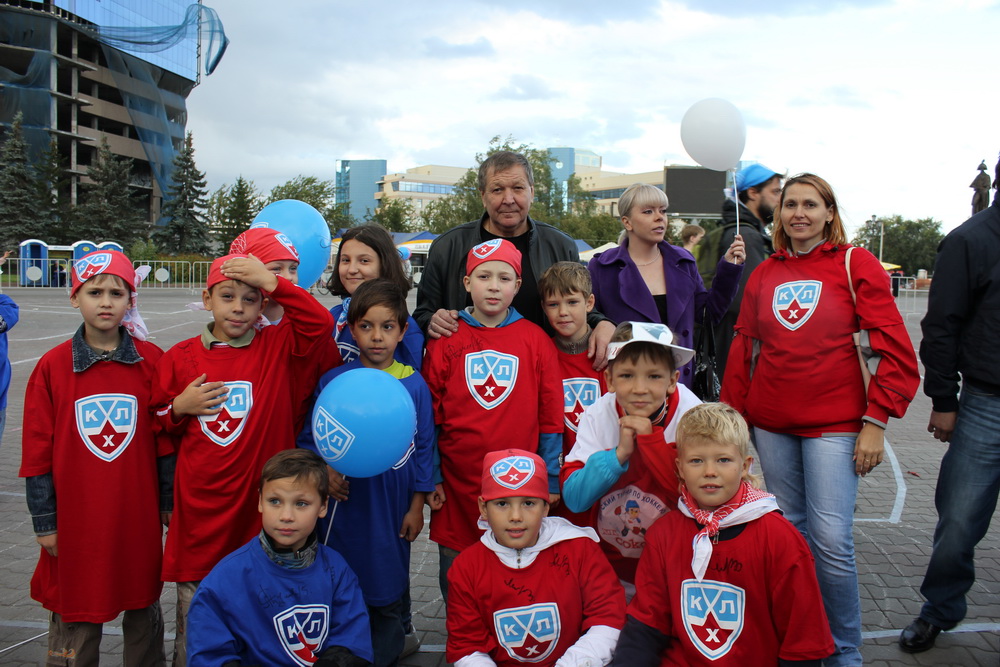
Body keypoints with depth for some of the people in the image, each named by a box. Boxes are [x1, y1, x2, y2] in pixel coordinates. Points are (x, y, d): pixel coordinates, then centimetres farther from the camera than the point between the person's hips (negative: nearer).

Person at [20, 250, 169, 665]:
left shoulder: (152, 361, -3)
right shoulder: (53, 366, -4)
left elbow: (165, 438, 2)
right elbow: (38, 450, -1)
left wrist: (170, 503, 4)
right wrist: (44, 521, 0)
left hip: (139, 516, 1)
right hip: (76, 518, -1)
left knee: (143, 607, 14)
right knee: (75, 609, 10)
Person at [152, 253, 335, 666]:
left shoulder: (277, 347, -1)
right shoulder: (180, 357, 3)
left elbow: (321, 324, -17)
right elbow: (160, 426, 13)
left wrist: (272, 283, -19)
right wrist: (179, 407, -8)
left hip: (260, 504, -1)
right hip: (200, 509, 1)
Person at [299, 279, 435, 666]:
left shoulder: (414, 385, -4)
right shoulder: (332, 382, -5)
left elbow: (423, 448, 2)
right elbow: (308, 439, 3)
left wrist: (417, 506, 3)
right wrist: (323, 471, -14)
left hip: (392, 512, 0)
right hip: (344, 508, 0)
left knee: (388, 592, 14)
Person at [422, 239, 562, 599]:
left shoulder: (536, 340, -1)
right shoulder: (445, 340, 0)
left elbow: (550, 417, 2)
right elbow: (429, 415, 3)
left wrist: (550, 478, 2)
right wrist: (431, 478, 2)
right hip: (457, 483, 1)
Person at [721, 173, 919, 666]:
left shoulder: (855, 264, -1)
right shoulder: (764, 274, 10)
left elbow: (896, 351, -4)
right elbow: (743, 349, 14)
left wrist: (876, 421, -10)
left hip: (834, 424, -4)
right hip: (771, 425, 4)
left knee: (831, 540, -8)